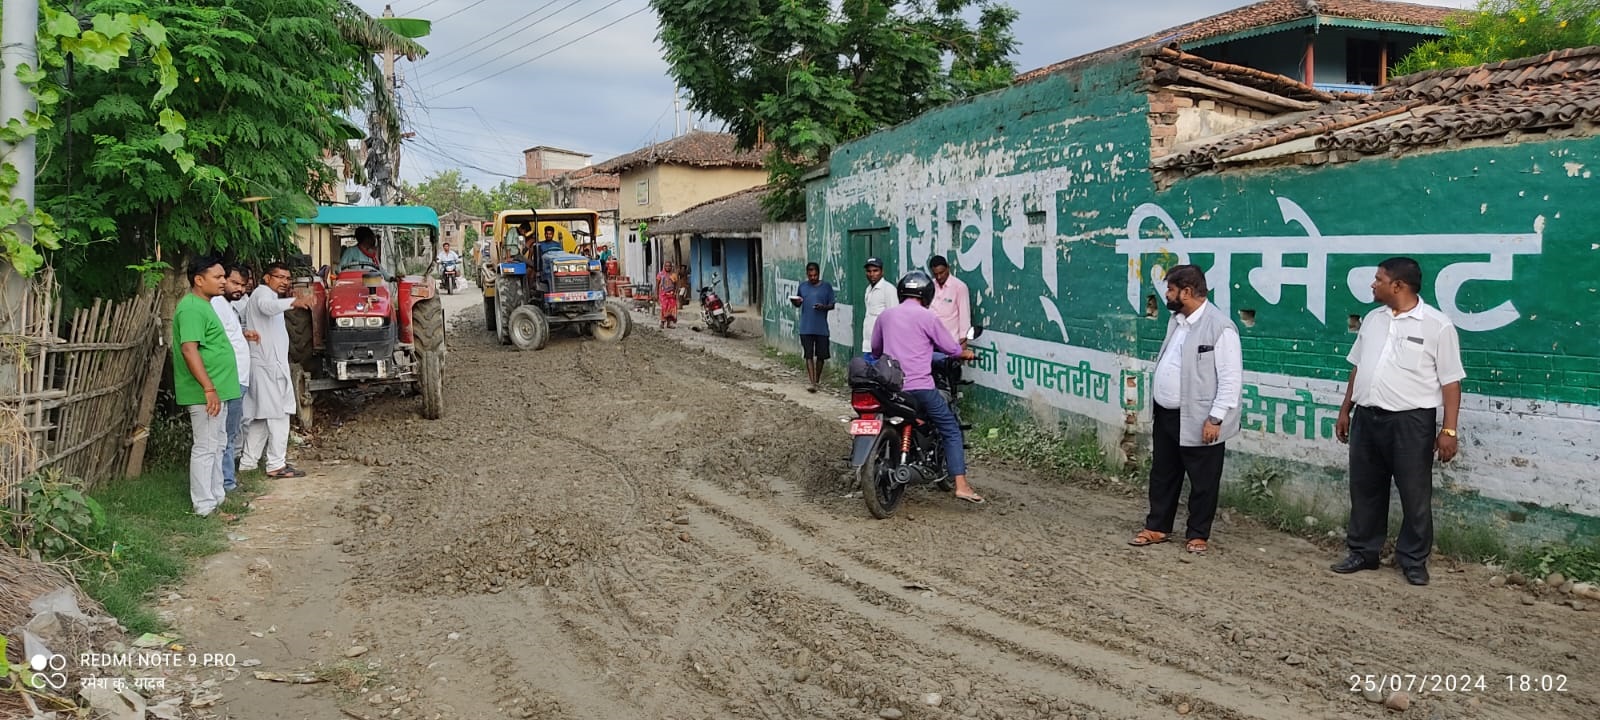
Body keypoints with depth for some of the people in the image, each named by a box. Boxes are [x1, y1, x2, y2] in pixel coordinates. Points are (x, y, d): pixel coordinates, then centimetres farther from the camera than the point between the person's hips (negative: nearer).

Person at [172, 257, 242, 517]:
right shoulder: (191, 308, -17)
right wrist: (209, 388, -26)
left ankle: (216, 497, 26)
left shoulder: (204, 305, 16)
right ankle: (205, 506, 1)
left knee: (217, 446, 16)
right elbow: (189, 349, -24)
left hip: (217, 391, 11)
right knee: (205, 449, -4)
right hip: (206, 393, -10)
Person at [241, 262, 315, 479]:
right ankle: (276, 465, -7)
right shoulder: (263, 292, -10)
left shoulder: (269, 295, 23)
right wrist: (293, 301, -53)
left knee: (260, 416, 14)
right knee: (278, 414, -9)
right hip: (269, 364, -11)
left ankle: (248, 462, 19)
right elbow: (267, 306, -35)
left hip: (271, 363, 11)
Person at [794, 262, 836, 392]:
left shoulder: (827, 287, 1)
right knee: (809, 355, -6)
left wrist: (823, 307, -17)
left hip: (822, 328, -1)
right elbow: (798, 304, 16)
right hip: (806, 328, 1)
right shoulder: (802, 287, 7)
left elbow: (832, 305, 4)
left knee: (821, 355, 7)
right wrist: (796, 302, -8)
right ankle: (812, 382, -9)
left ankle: (817, 380, 25)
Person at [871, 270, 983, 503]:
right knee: (951, 429, 2)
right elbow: (950, 348, 1)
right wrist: (966, 353, 23)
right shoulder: (927, 317, -5)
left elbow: (875, 349, 22)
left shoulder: (885, 316, 11)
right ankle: (961, 485, -7)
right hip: (920, 386, -5)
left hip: (890, 386, 5)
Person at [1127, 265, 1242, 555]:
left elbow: (1232, 378, -17)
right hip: (1165, 415, 8)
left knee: (1202, 482, 7)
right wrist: (1155, 405, 15)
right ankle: (1157, 527, 29)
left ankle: (1198, 535, 20)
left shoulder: (1220, 327, -16)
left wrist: (1216, 418, -18)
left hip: (1198, 421, -8)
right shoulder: (1176, 320, 11)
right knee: (1162, 474, 17)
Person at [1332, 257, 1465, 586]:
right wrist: (1345, 410, 15)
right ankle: (1363, 552, 24)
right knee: (1365, 489, 12)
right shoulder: (1372, 319, 9)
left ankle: (1413, 560, 17)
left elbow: (1450, 382, -8)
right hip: (1367, 417, 6)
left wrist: (1449, 429, -12)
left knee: (1415, 494, 4)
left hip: (1411, 421, -5)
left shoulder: (1437, 325, -8)